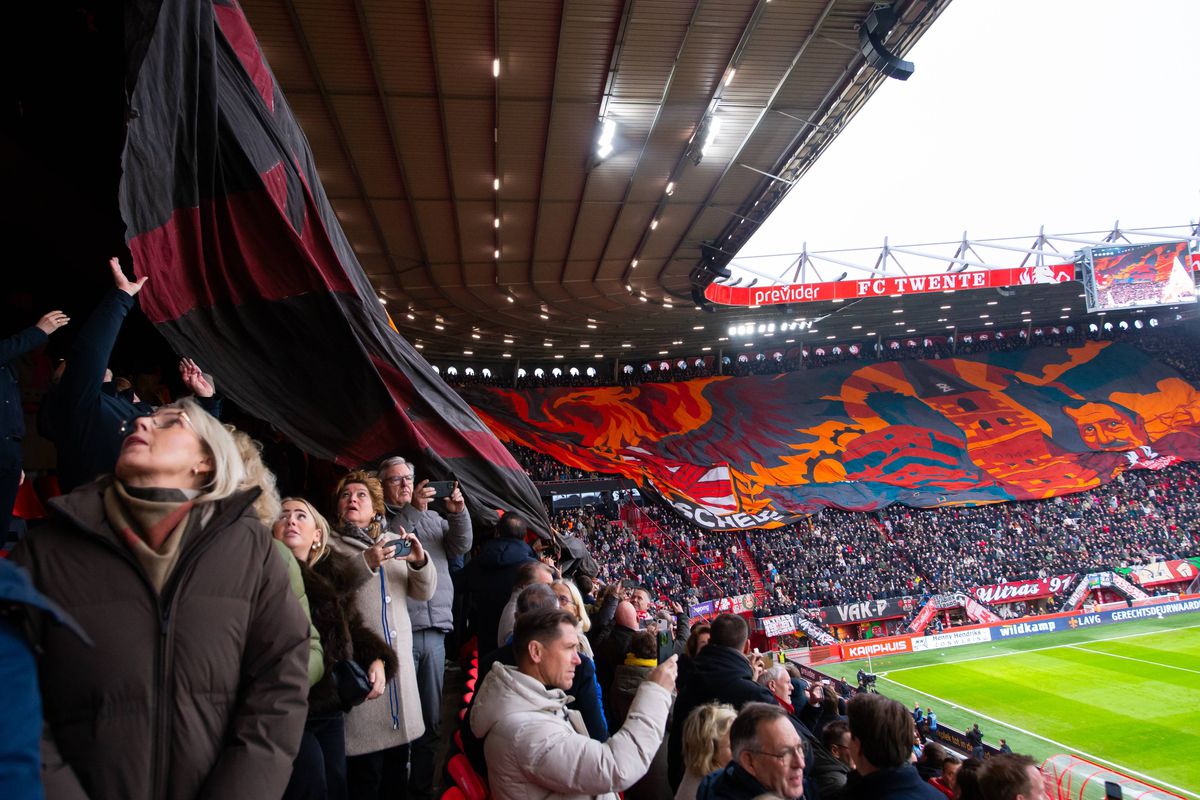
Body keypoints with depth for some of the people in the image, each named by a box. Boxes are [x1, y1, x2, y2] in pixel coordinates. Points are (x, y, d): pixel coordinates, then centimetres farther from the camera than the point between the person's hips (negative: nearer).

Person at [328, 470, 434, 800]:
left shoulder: (394, 543, 16)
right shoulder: (330, 545, 3)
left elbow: (423, 592, 11)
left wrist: (420, 561, -7)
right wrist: (367, 563, -24)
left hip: (399, 660, 5)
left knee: (397, 766, 13)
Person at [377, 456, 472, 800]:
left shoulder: (433, 517, 18)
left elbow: (461, 546, 11)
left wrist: (458, 513, -6)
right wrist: (413, 510, -19)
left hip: (435, 630, 5)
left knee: (431, 720, 9)